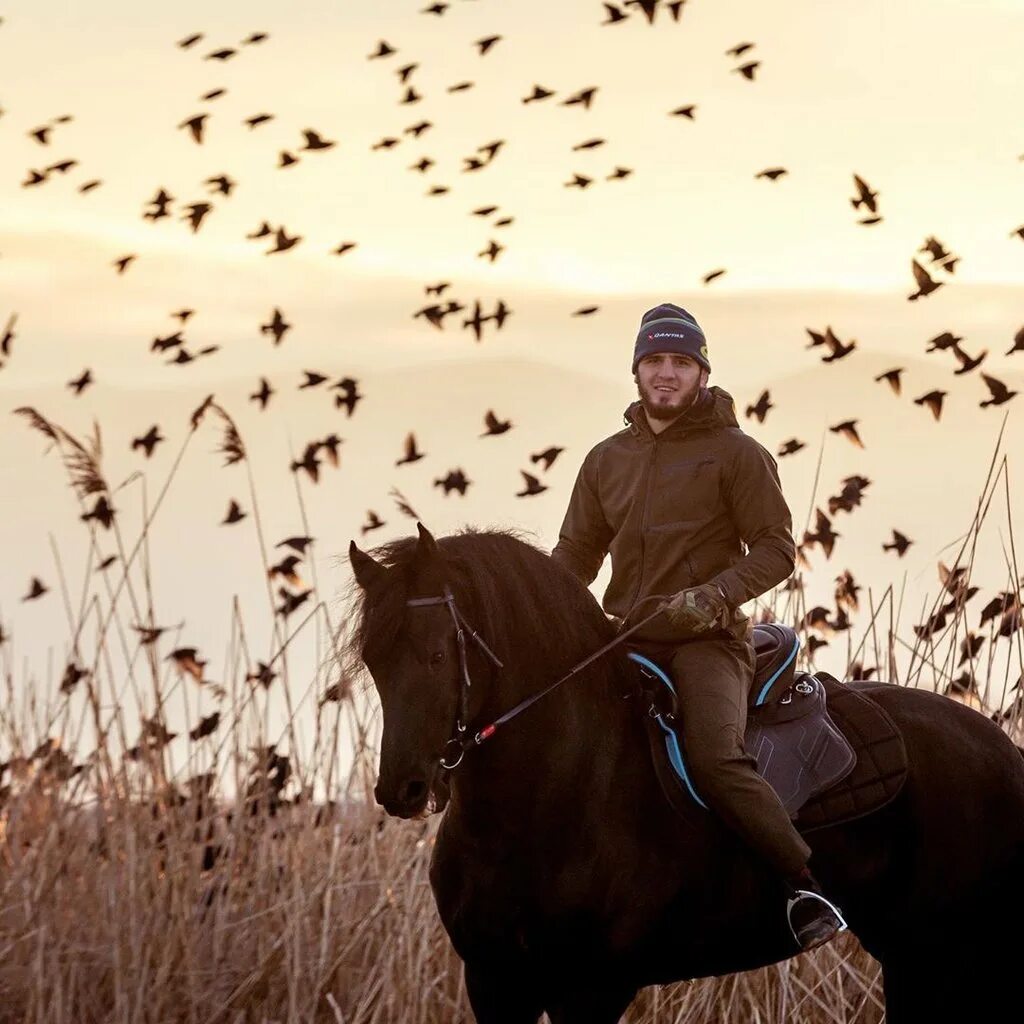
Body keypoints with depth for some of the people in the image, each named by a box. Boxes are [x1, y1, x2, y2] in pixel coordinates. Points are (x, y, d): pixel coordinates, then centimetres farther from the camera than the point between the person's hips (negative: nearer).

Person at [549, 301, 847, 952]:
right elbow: (576, 555, 21)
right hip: (624, 641, 6)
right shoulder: (606, 460, 16)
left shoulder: (736, 454, 1)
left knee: (715, 759, -30)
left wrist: (712, 596, -19)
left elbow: (776, 549, -3)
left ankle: (808, 884, -22)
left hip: (708, 641, -6)